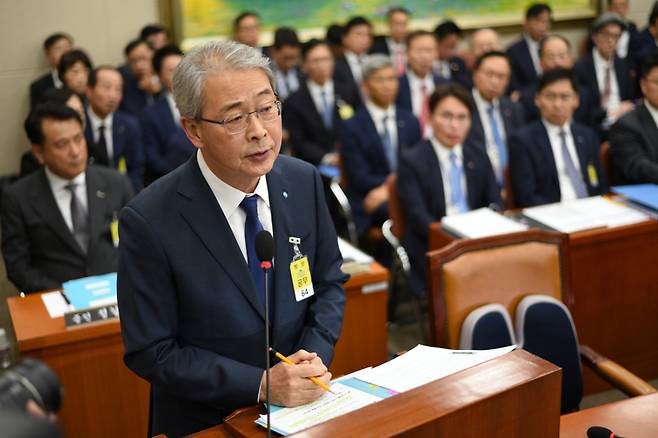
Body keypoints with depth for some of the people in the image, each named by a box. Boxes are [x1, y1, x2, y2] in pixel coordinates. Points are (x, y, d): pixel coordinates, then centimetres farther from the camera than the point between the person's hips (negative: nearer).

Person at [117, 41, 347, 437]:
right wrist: (260, 384, -18)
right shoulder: (149, 222, -16)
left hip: (303, 405, 2)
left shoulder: (305, 181, -4)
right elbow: (152, 353, -11)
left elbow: (330, 282, 6)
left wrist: (315, 356, -10)